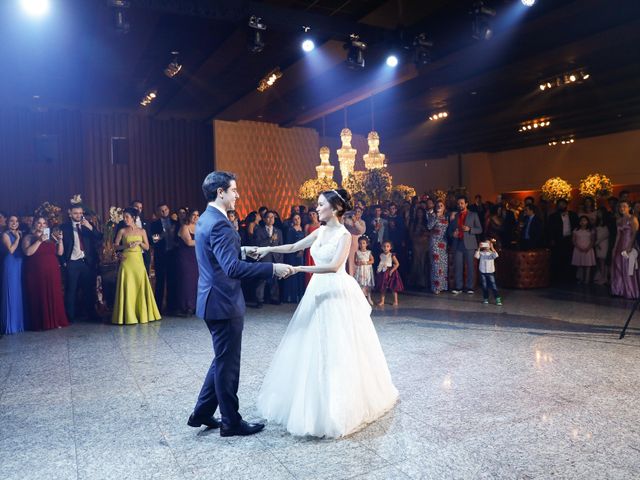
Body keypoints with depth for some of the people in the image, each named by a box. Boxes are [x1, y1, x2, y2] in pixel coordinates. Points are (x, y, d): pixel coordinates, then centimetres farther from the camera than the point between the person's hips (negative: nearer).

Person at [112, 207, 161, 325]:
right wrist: (126, 245, -13)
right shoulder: (122, 231, 5)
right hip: (127, 261, -1)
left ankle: (143, 314, 11)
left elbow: (147, 247, 8)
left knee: (141, 287, 1)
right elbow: (116, 246, 4)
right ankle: (128, 315, 3)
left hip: (138, 261, 1)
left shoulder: (142, 231, 8)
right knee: (127, 288, -4)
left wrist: (139, 242, -10)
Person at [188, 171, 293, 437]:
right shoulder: (219, 223, -21)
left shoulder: (206, 219, 11)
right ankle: (231, 422, 20)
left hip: (214, 301, 10)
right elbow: (233, 268, -31)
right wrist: (273, 268, -30)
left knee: (223, 361, 22)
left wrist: (241, 249, 19)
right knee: (228, 364, 4)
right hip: (223, 303, -10)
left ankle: (202, 413, 32)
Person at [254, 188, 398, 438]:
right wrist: (269, 249, 4)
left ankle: (340, 405, 15)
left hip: (337, 294, -7)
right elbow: (294, 247, 15)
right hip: (318, 292, 7)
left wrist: (298, 269, -29)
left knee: (336, 348, -1)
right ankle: (316, 400, 26)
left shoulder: (344, 235, -13)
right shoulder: (320, 232, 8)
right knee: (314, 346, 11)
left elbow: (334, 266, -25)